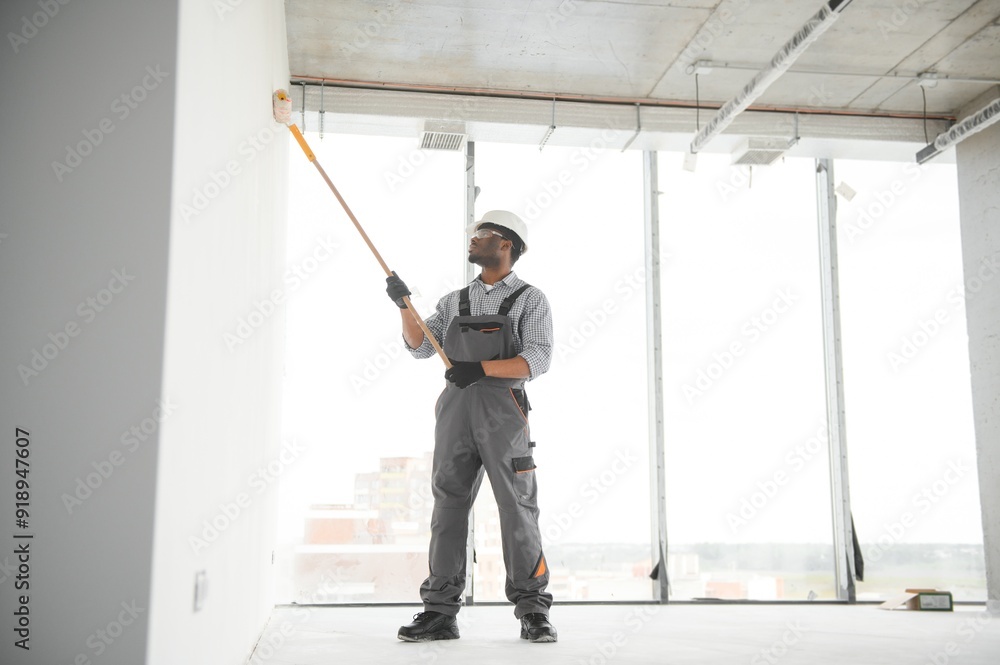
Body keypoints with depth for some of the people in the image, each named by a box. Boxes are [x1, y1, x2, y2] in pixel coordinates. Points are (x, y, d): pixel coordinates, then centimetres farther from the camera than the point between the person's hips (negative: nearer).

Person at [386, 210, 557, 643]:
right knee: (448, 505, 1)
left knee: (517, 508, -6)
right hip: (455, 407, 4)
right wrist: (404, 305, -3)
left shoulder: (530, 299, 8)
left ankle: (533, 613, 0)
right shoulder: (454, 302, 22)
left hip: (502, 408, -4)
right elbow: (420, 347, 11)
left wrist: (480, 368, -15)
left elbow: (536, 361, -5)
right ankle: (440, 613, 6)